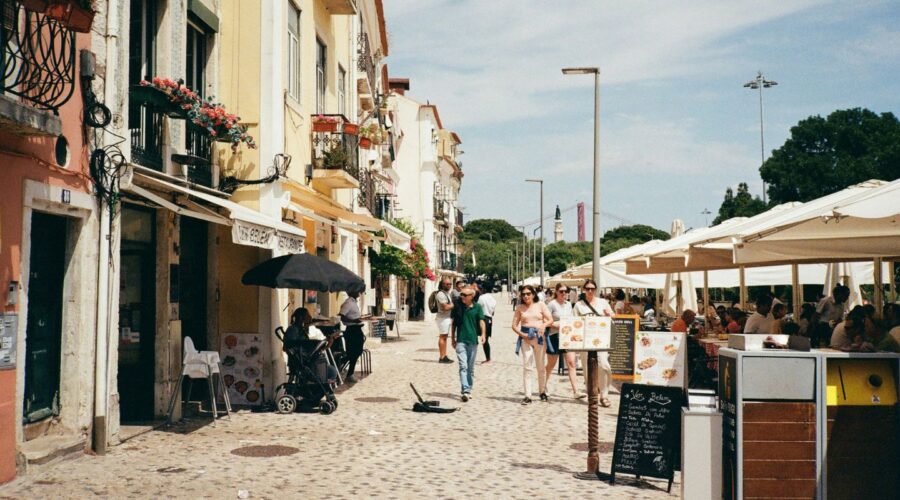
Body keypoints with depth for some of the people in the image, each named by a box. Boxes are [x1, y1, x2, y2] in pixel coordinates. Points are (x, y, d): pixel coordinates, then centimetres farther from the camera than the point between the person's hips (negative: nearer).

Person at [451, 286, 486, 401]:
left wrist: (482, 334, -23)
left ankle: (469, 390, 24)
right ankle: (465, 391, -18)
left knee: (471, 368, 12)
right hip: (460, 340, -1)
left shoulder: (477, 307, 1)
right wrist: (453, 338, 10)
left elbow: (481, 321, -7)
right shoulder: (458, 306, 2)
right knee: (463, 366, -11)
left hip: (473, 340, 1)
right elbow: (454, 323, 9)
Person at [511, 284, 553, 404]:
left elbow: (550, 319, 1)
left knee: (541, 366, 7)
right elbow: (514, 325, 7)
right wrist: (522, 334, -10)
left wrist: (544, 325, -20)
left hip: (539, 336, 0)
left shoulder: (541, 305, 7)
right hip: (525, 337, 0)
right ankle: (528, 396, -4)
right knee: (527, 366, -5)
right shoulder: (520, 308, 9)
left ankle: (543, 392, 24)